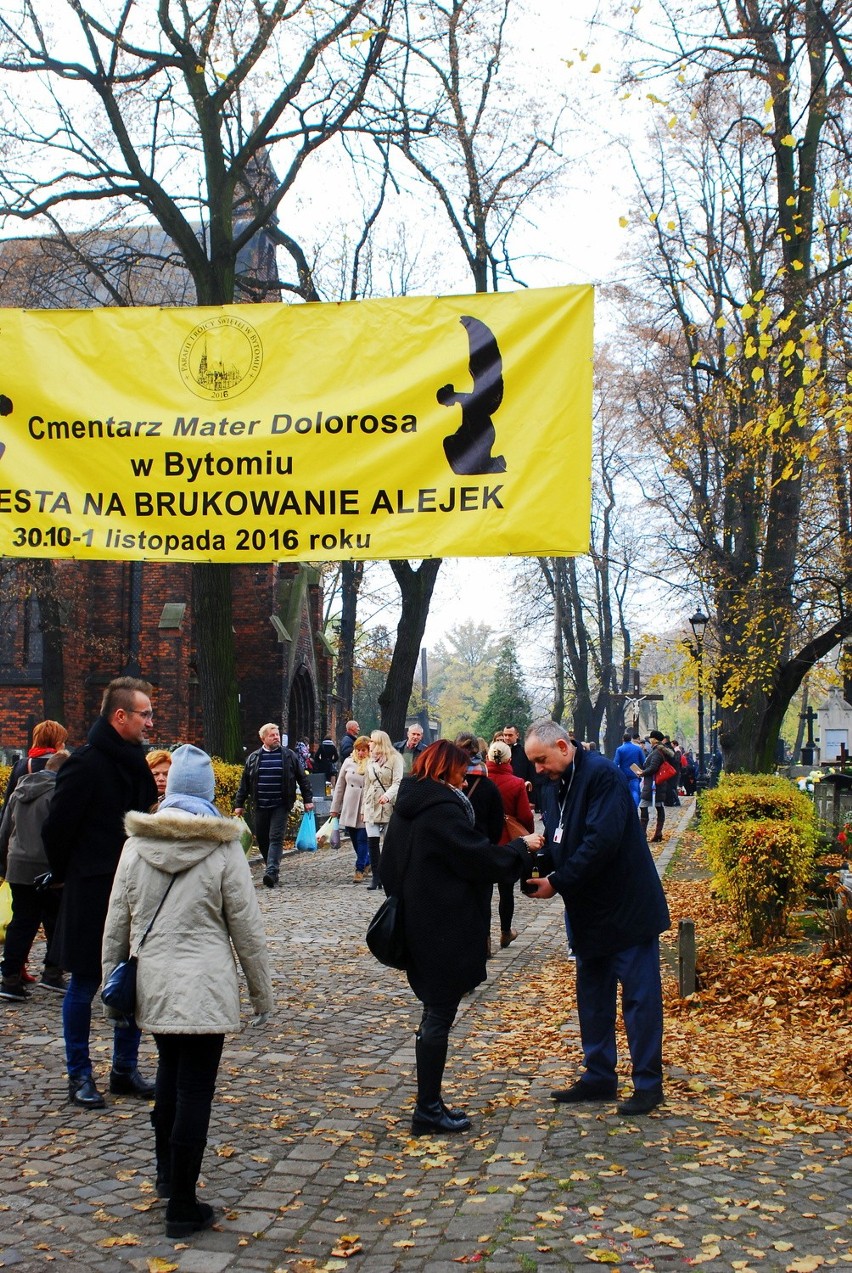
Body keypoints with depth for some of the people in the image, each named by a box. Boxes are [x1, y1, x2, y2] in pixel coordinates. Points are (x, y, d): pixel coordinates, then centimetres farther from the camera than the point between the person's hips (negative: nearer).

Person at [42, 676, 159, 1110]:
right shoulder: (86, 764, -15)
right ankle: (79, 1076, 17)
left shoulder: (134, 761, 9)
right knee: (85, 984, 5)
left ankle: (126, 1069, 23)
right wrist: (68, 875, 0)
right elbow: (56, 828, -12)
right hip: (92, 894, -7)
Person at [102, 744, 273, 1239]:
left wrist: (113, 977, 18)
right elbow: (247, 926, -4)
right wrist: (262, 991, 6)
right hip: (204, 988, -4)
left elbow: (118, 920, 6)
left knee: (170, 1072, 24)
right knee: (195, 1091, 2)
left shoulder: (137, 844, 1)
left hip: (153, 983, 5)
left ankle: (167, 1174, 38)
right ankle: (182, 1206, 8)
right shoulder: (223, 849, -9)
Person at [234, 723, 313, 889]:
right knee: (261, 839, 8)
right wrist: (239, 804, 10)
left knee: (276, 838, -11)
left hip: (281, 806, -3)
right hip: (260, 806, 3)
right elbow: (244, 783, 11)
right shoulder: (253, 758, 7)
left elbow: (302, 778, 7)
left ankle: (271, 872, -18)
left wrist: (307, 799, 3)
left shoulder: (289, 756, 3)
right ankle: (272, 867, 24)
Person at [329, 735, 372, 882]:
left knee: (362, 839, -2)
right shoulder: (348, 762, 7)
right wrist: (335, 808, 12)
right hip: (349, 808, 5)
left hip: (365, 809, -5)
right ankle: (366, 862, 32)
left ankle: (360, 869, 8)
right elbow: (339, 786, 12)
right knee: (354, 839, 13)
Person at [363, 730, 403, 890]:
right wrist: (364, 808, 16)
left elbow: (398, 782, -11)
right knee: (372, 841, -4)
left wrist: (388, 795, -28)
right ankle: (375, 876, 2)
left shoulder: (394, 759, -2)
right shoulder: (370, 761, 17)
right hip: (372, 806, 5)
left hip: (388, 806, -5)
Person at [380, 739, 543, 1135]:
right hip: (445, 931, -9)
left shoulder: (407, 808, 11)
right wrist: (521, 847, -3)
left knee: (435, 1012, 15)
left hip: (420, 927, 9)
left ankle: (430, 1104, 21)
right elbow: (480, 858, -17)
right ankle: (428, 1110, 4)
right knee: (439, 1016, -2)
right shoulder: (442, 810, -18)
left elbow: (390, 869, 17)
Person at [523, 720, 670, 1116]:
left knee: (639, 995, 0)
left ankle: (648, 1083, 8)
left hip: (627, 906, -9)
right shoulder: (555, 785, 9)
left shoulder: (601, 774, -19)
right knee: (592, 995, 14)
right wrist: (542, 873, -7)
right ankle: (599, 1076, 24)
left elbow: (602, 841, -27)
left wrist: (558, 882, -22)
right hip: (588, 911, 9)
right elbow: (557, 841, 14)